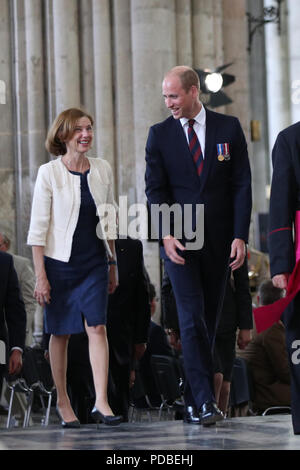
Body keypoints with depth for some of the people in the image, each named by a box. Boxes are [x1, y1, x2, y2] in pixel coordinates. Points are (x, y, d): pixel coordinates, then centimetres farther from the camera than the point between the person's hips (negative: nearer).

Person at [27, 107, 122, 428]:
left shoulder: (102, 170, 5)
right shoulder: (49, 173, -7)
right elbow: (38, 227, -7)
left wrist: (112, 263, 13)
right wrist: (40, 275, -11)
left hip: (94, 263, 3)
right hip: (60, 263, -3)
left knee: (97, 327, -9)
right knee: (61, 332, 5)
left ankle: (101, 403, -12)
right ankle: (62, 401, 18)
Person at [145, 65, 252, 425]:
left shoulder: (228, 128, 4)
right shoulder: (160, 134, 3)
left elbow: (241, 184, 2)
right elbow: (154, 189, 1)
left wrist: (240, 235, -7)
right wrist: (166, 233, -13)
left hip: (218, 240, 2)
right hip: (178, 240, -1)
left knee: (209, 319, 5)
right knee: (192, 319, -12)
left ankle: (192, 399, 13)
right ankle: (205, 401, -15)